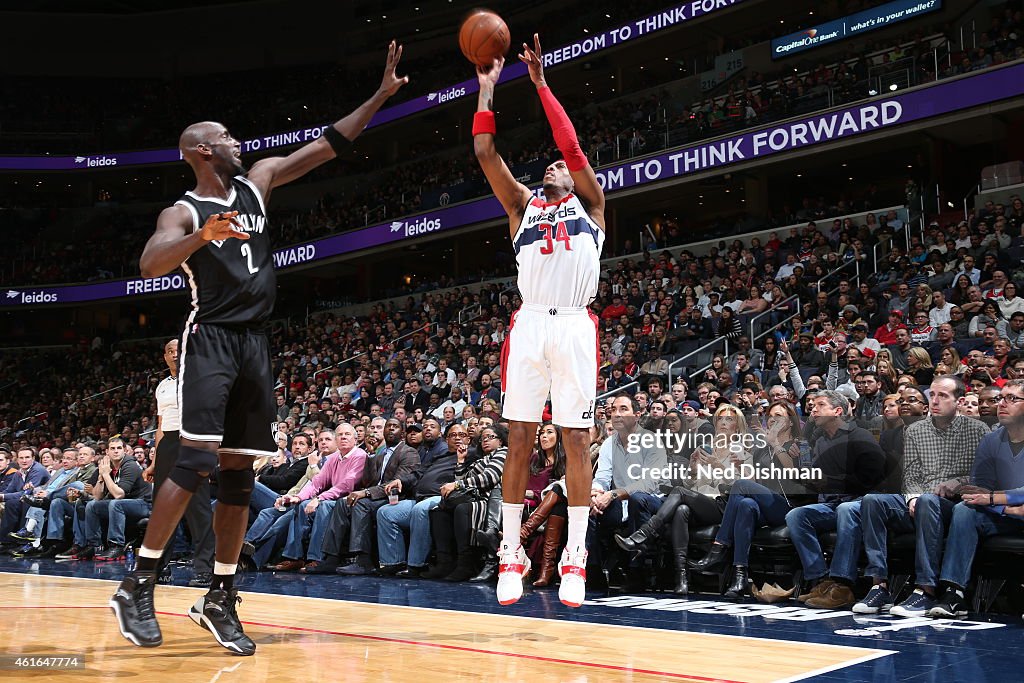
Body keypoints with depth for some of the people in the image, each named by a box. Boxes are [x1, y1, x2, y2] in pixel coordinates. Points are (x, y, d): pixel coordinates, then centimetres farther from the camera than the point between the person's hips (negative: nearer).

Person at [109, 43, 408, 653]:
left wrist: (381, 94, 8)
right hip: (210, 339, -6)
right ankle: (137, 588, -7)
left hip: (255, 344, 6)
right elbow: (149, 265, -19)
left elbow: (328, 146, 12)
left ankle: (220, 600, 11)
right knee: (197, 461, -17)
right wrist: (204, 234, -34)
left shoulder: (258, 181, 14)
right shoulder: (183, 212, 0)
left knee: (240, 471, 4)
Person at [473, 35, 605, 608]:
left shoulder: (589, 205, 17)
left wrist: (541, 83, 3)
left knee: (577, 439, -2)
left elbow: (573, 146, 2)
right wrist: (487, 87, 14)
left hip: (575, 327, -2)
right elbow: (486, 152, 14)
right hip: (529, 325, 2)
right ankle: (511, 555, 6)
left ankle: (575, 558, 3)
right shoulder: (523, 206, 23)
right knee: (520, 439, 0)